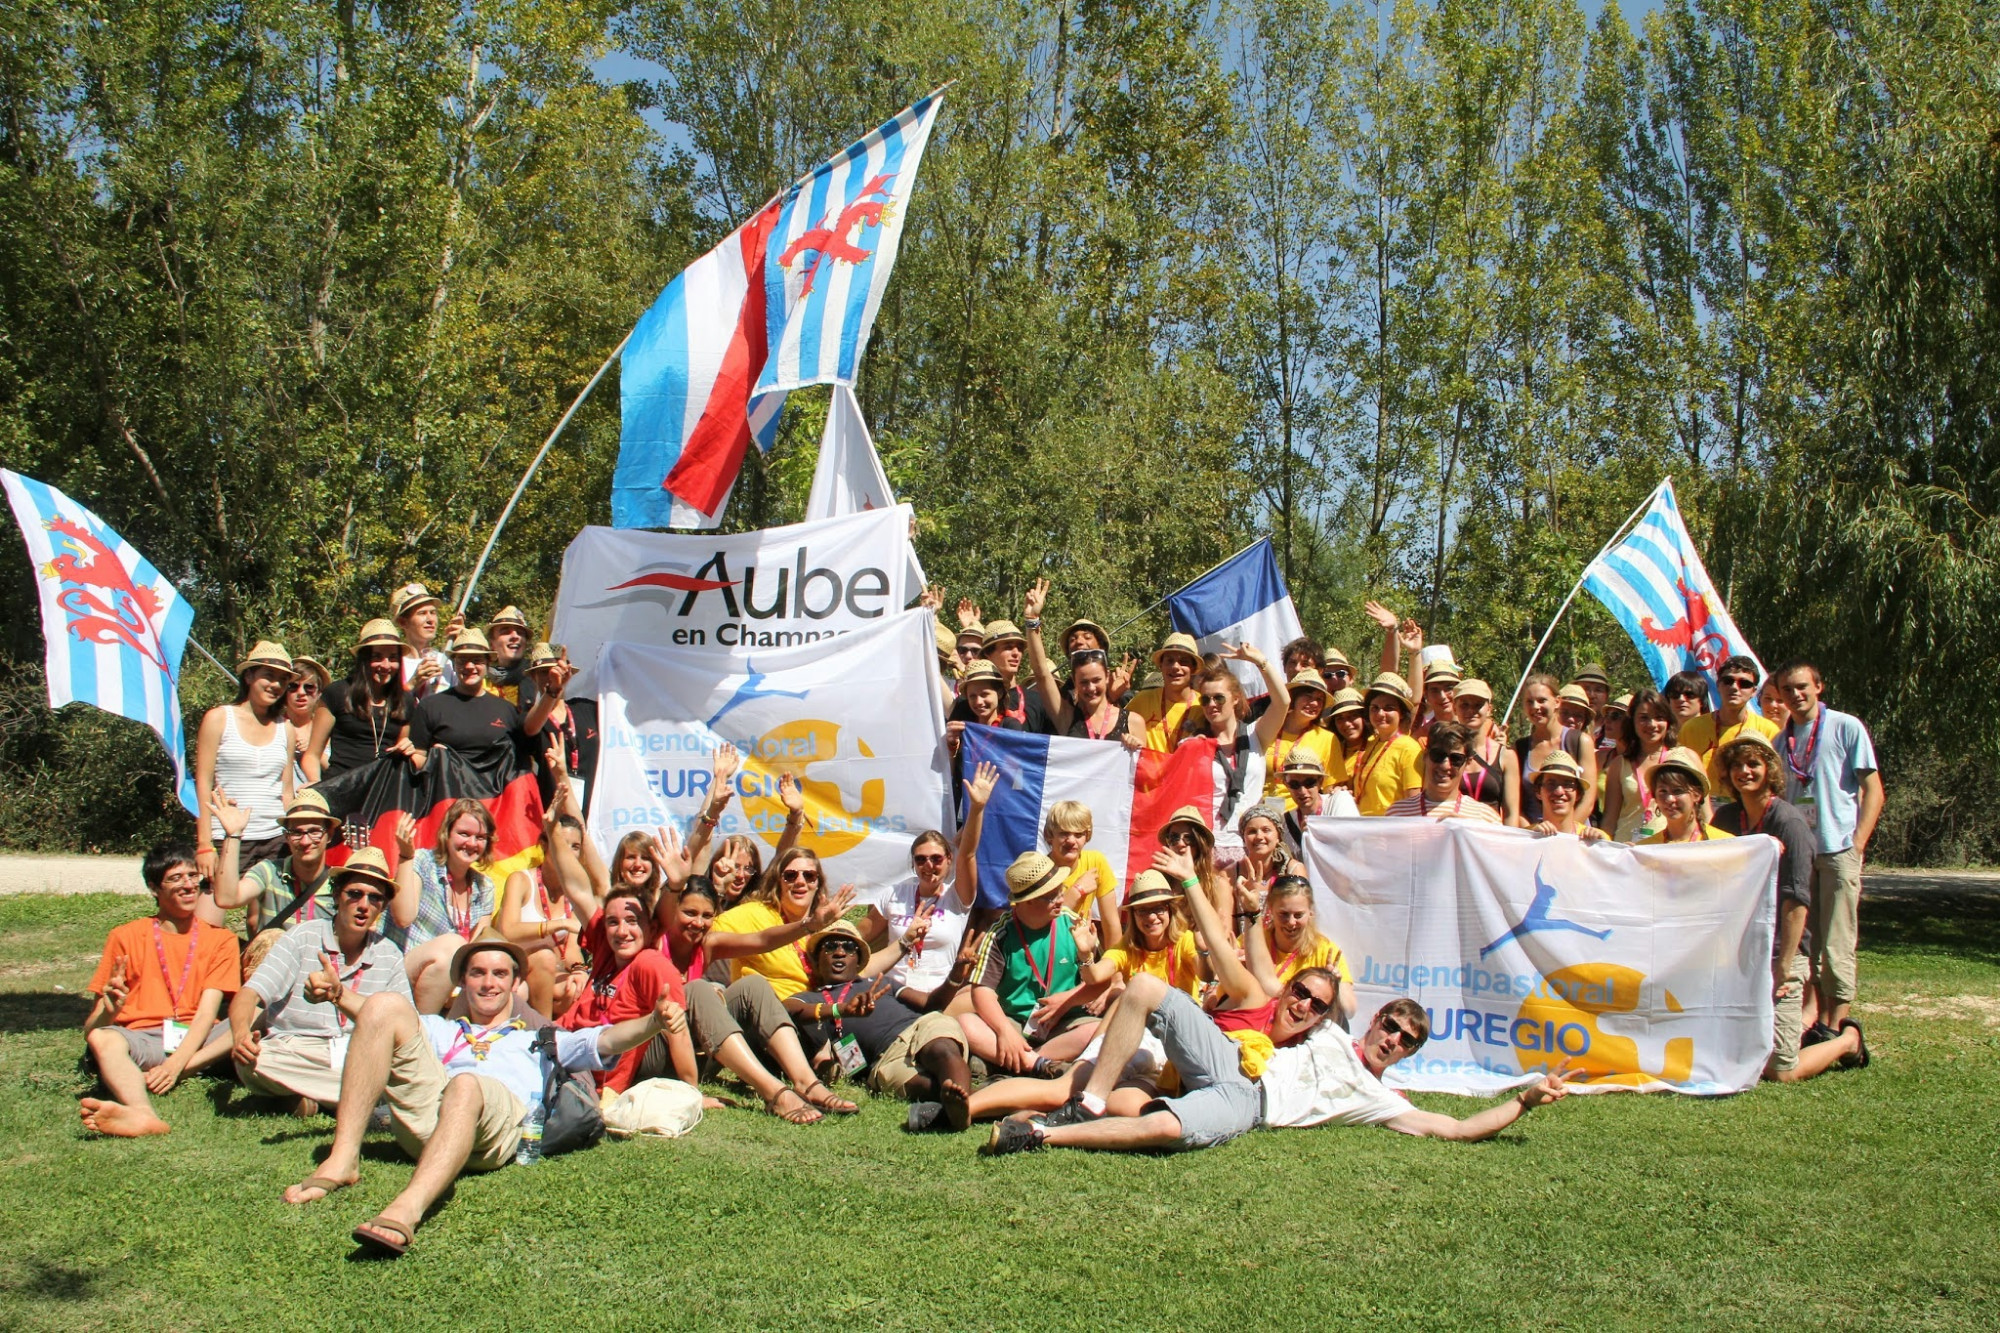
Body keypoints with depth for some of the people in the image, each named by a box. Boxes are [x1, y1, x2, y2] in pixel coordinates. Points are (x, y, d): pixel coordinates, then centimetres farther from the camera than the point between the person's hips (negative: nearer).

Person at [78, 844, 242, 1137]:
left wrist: (176, 1063, -21)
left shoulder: (219, 939, 11)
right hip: (141, 1041, -1)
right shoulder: (126, 937, 9)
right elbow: (91, 1027, 3)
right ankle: (143, 1114, -61)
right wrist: (110, 1009, -22)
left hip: (196, 1042, 1)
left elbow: (206, 1013, -2)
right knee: (102, 1037, -33)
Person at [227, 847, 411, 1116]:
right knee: (251, 1060, -34)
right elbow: (249, 995, -8)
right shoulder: (303, 937, 2)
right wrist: (241, 1035, -30)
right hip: (294, 1057, -1)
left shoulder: (389, 955, 9)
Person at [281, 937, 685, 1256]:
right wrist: (339, 995, 1)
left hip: (497, 1121, -2)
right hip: (424, 1109, 3)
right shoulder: (439, 1029, 42)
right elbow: (377, 1018, 24)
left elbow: (606, 1040, 18)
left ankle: (406, 1210, -61)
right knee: (386, 1005, -14)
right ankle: (341, 1162, -26)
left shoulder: (540, 1040, 35)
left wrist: (653, 1022, -4)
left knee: (465, 1086, -38)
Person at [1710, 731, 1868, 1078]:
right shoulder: (1725, 818, 7)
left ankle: (1849, 1040, 22)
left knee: (1780, 1071, -6)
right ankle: (1802, 1024, 28)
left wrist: (1783, 968, -18)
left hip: (1778, 955, -6)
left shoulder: (1788, 822, -12)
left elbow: (1797, 900, -16)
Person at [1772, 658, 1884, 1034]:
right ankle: (1815, 1022, 16)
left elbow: (1873, 790, -3)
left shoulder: (1845, 727, -1)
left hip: (1838, 849, -5)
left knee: (1836, 945, -6)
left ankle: (1836, 1029, -1)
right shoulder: (1781, 740, 13)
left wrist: (1858, 842, -12)